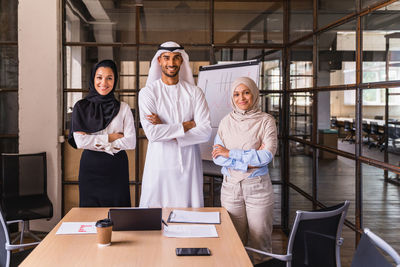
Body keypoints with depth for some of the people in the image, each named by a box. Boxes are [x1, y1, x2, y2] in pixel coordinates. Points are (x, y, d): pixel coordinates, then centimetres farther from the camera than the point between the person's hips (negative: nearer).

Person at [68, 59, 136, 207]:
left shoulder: (123, 108, 4)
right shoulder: (82, 107, 3)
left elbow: (130, 142, -5)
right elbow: (79, 141, -8)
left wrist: (96, 142, -9)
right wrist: (110, 137, -8)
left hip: (116, 167, 0)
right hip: (90, 167, 0)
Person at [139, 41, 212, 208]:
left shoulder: (194, 92, 5)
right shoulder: (148, 92, -1)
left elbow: (205, 132, -6)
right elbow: (151, 132, -14)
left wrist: (166, 131, -12)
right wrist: (186, 126, -8)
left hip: (189, 165, 2)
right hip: (159, 166, -2)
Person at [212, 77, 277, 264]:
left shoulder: (266, 121, -2)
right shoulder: (226, 122, 6)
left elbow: (268, 155, -14)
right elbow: (216, 157, -1)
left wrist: (230, 153, -11)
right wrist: (248, 160, -14)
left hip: (258, 187, -2)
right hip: (230, 187, 3)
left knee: (259, 243, 3)